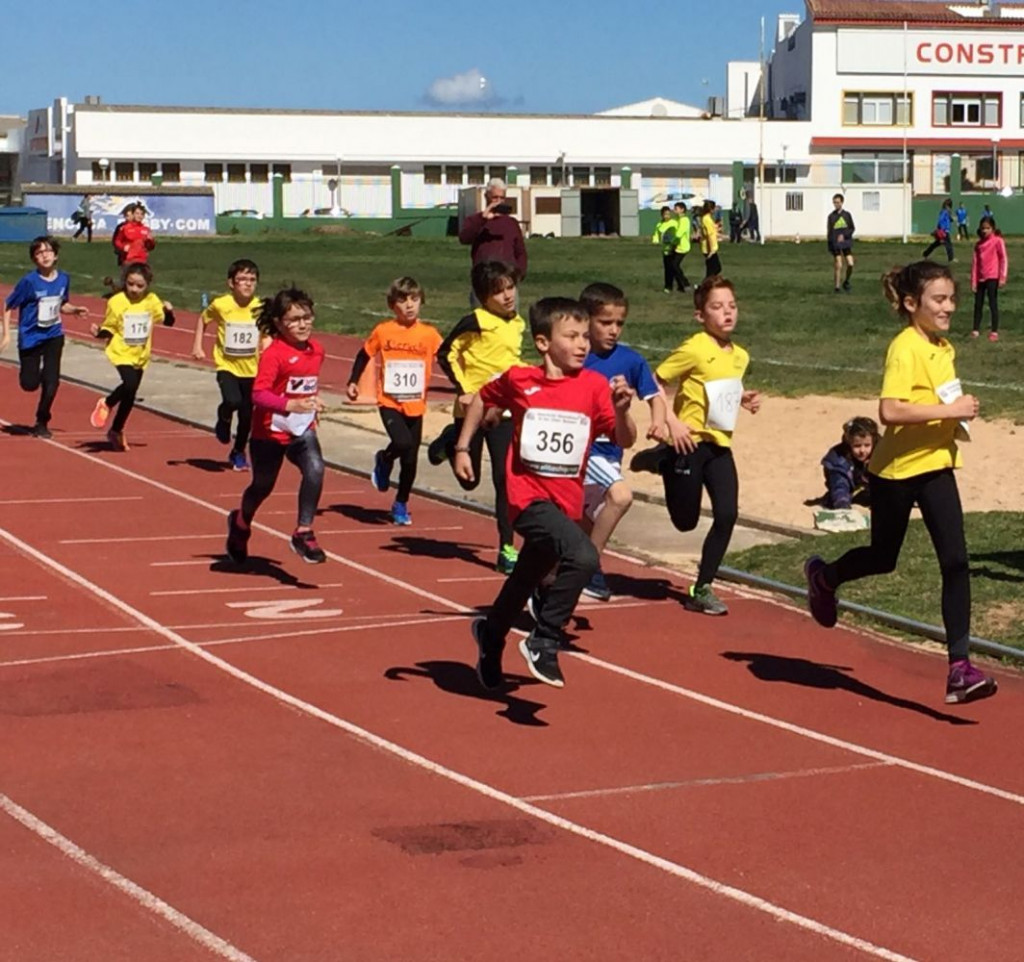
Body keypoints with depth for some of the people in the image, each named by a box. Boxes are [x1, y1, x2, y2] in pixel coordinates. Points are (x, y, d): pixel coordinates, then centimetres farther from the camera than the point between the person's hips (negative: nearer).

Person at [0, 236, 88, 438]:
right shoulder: (29, 281, -17)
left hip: (54, 336, 3)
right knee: (30, 384, 1)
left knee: (51, 381, -5)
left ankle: (42, 423, 14)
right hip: (30, 337, -3)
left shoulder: (63, 279, -3)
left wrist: (75, 310, -7)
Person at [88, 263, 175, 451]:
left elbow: (168, 322, 4)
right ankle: (106, 404, 1)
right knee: (130, 384, -28)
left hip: (140, 356, 4)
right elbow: (109, 329, -4)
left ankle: (116, 431, 30)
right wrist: (100, 333, -25)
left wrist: (169, 311, -16)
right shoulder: (116, 302, -11)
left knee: (130, 395, 11)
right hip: (121, 353, -4)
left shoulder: (152, 301, -1)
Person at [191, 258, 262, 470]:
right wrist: (197, 346, 0)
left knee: (247, 415, 10)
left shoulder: (260, 308, -8)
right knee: (232, 401, -28)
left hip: (251, 369, 2)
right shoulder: (221, 305, -13)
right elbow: (203, 320, 6)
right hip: (227, 366, -2)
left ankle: (238, 452, 34)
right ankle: (223, 421, 9)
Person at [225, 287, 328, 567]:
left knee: (315, 470, -25)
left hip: (302, 430, 4)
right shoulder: (274, 353, -21)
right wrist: (290, 404, -42)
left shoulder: (316, 350, 1)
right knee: (263, 485, 16)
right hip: (271, 431, -4)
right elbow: (259, 394, -31)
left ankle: (303, 533, -17)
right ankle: (241, 523, 48)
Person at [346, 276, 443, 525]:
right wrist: (353, 382, 1)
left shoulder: (429, 334, -3)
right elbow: (364, 355, 9)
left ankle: (401, 505, 27)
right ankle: (384, 460, 9)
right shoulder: (382, 332, -4)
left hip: (415, 406, 2)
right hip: (389, 402, -2)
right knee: (403, 442, -26)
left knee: (410, 460, 7)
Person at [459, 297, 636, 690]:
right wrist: (462, 447, 12)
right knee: (583, 557, -29)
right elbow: (483, 400, 14)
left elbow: (625, 441, -9)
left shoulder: (594, 386, -4)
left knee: (524, 583, 22)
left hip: (566, 504, 4)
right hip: (530, 498, -4)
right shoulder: (518, 381, -6)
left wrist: (621, 410, -27)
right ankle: (543, 642, -15)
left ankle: (490, 633, 52)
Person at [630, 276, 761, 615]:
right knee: (685, 521, 5)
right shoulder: (694, 349, -14)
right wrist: (671, 422, -20)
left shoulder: (740, 356, 8)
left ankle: (702, 589, 6)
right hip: (689, 443, -6)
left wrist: (744, 399, 4)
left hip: (720, 446, 6)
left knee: (727, 515, -7)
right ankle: (659, 461, 29)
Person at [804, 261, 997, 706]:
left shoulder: (944, 349, 7)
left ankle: (959, 668, -10)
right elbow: (890, 411, -31)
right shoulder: (905, 349, -19)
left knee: (955, 563, -8)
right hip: (896, 470, -6)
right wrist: (949, 410, -30)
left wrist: (957, 418, 11)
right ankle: (824, 576, 48)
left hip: (935, 467, 6)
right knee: (883, 559, 13)